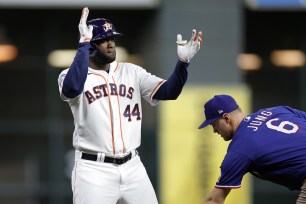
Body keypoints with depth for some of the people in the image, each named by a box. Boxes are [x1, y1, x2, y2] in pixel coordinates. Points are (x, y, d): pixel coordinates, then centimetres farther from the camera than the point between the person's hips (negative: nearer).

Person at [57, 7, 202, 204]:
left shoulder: (131, 72, 10)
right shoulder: (70, 76, -3)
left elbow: (168, 92, 1)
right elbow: (73, 88, -28)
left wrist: (183, 62, -16)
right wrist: (84, 43, -26)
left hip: (132, 167, 5)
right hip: (94, 169, -5)